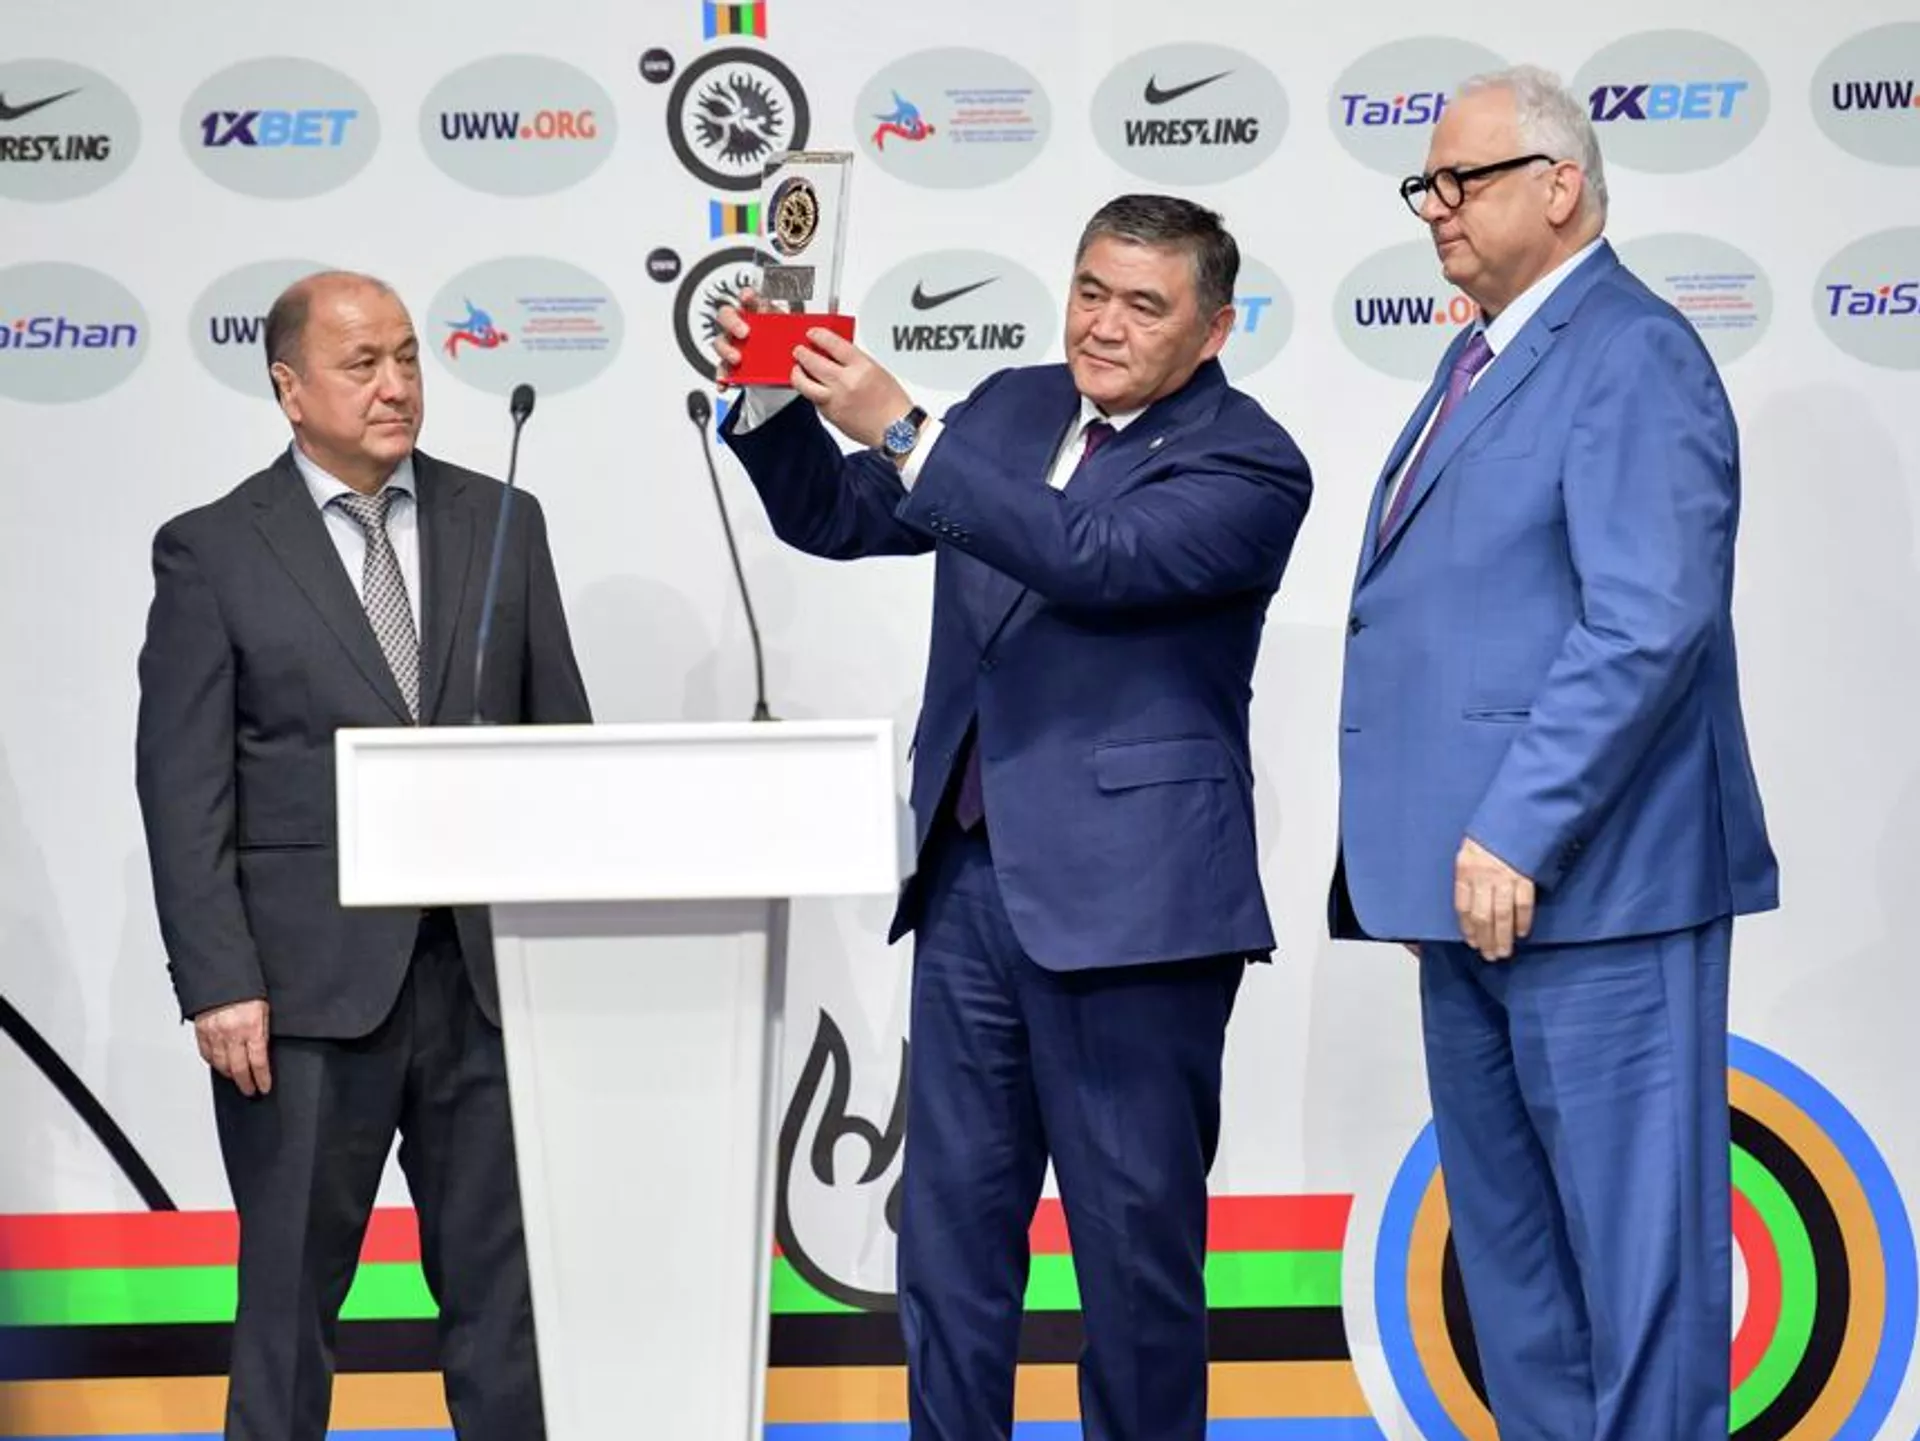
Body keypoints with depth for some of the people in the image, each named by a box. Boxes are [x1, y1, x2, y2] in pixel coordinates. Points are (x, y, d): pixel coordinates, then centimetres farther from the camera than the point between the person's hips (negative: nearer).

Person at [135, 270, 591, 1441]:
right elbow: (184, 788, -4)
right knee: (292, 1289, 7)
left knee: (503, 1283, 8)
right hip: (310, 982, -3)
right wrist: (217, 984, -11)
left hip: (491, 971, 3)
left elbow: (561, 738, 10)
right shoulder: (213, 551, 0)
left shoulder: (501, 522, 9)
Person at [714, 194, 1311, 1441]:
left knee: (1135, 1235, 3)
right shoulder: (1012, 407, 12)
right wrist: (776, 405, -4)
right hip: (971, 878, 7)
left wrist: (902, 431, -27)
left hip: (1127, 900, -6)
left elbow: (1095, 558, -24)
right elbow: (837, 520, 15)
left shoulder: (1249, 467, -9)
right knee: (949, 1230, 10)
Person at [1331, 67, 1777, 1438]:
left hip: (1587, 883, -10)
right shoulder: (1483, 358, 18)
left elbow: (1648, 623, -22)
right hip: (1479, 878, 10)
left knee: (1631, 1230, -3)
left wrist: (1518, 831, -24)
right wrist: (1448, 837, 16)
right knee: (1507, 1226, 15)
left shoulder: (1633, 358, -12)